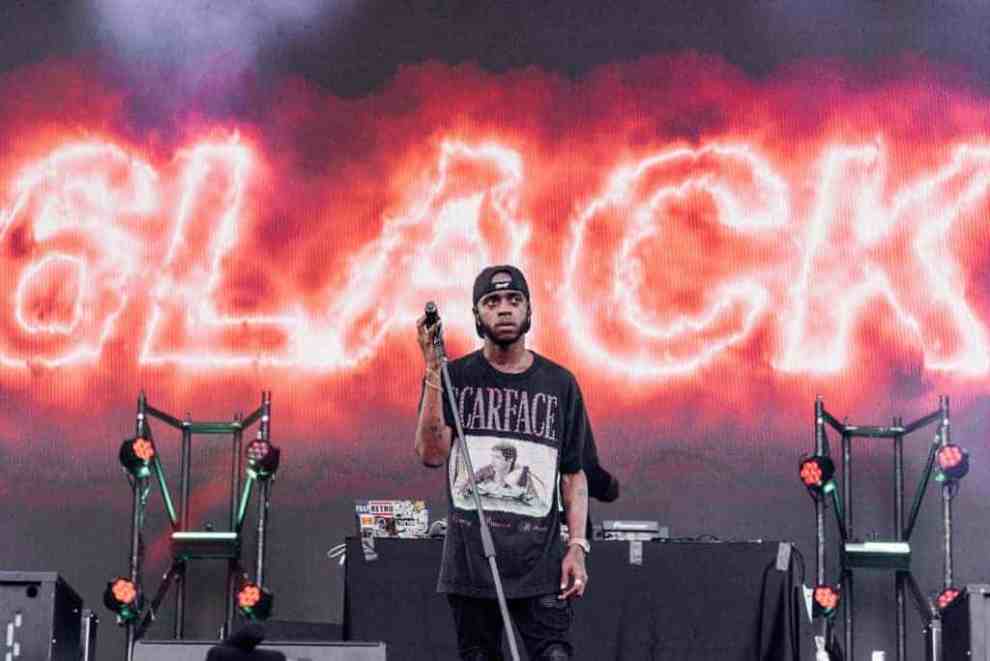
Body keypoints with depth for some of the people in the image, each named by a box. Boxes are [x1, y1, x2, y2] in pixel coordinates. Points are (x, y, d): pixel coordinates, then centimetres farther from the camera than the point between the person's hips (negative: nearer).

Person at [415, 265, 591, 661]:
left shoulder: (560, 383, 10)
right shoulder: (455, 376, 7)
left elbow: (573, 475, 12)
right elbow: (432, 455, -7)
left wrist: (577, 546, 0)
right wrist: (433, 371, -11)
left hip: (541, 558, 0)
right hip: (471, 557, 0)